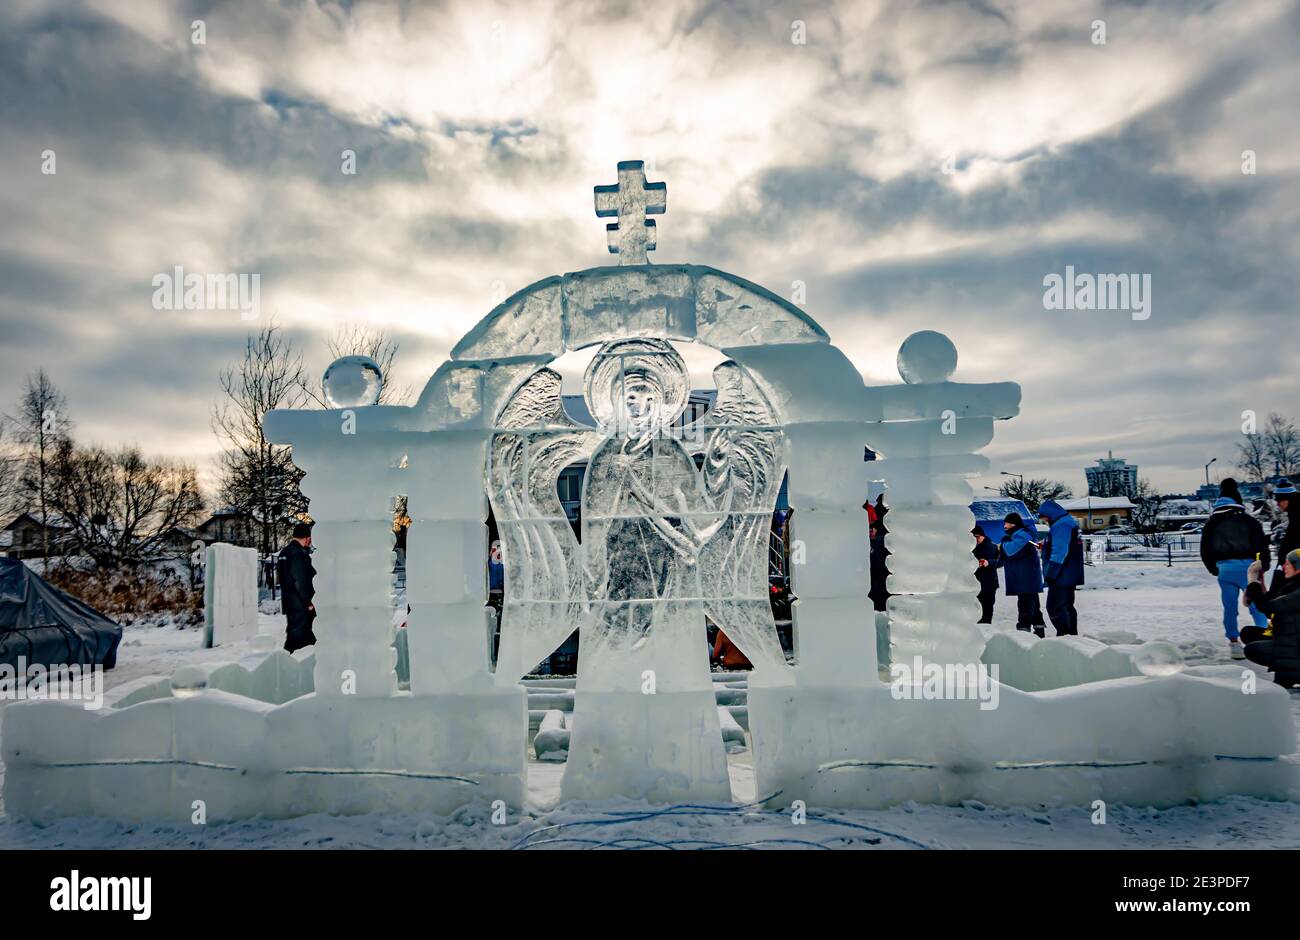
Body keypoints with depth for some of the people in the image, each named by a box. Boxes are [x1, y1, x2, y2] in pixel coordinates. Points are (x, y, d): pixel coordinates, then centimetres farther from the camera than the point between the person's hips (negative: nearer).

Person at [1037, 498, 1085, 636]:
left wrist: (1050, 574, -22)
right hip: (1070, 576, 11)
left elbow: (1059, 552, -24)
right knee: (1067, 607, 17)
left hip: (1061, 577, -11)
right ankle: (1072, 635, 22)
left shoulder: (1061, 525, -18)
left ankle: (1064, 635, -10)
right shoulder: (1071, 522, 15)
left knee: (1055, 607, -8)